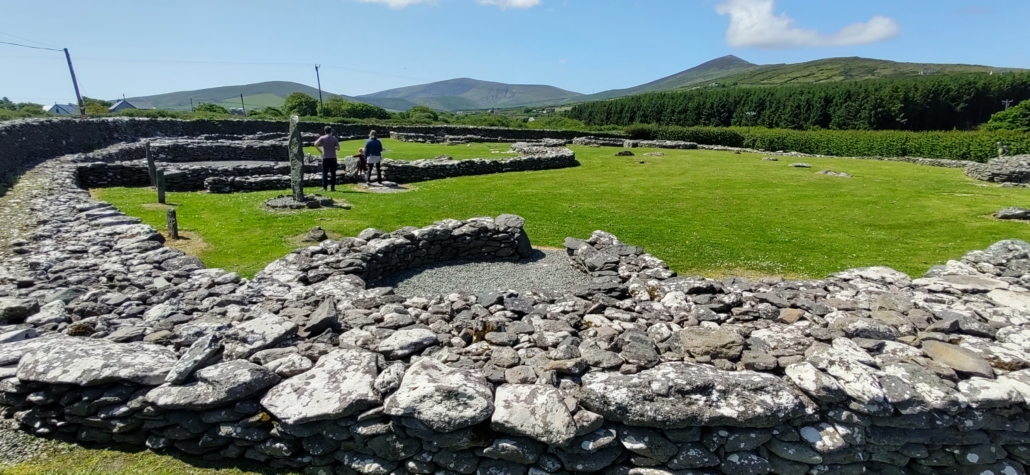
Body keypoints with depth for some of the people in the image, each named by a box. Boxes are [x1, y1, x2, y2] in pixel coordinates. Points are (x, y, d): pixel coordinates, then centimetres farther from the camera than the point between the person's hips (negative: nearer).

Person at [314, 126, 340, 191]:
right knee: (333, 173, 4)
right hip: (333, 158, 0)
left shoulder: (322, 138, 0)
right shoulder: (334, 139, 0)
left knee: (324, 173, 5)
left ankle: (324, 187, 2)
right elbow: (338, 148, -1)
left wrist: (320, 150, 3)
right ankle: (332, 187, 2)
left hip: (325, 158, 0)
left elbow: (315, 144, -11)